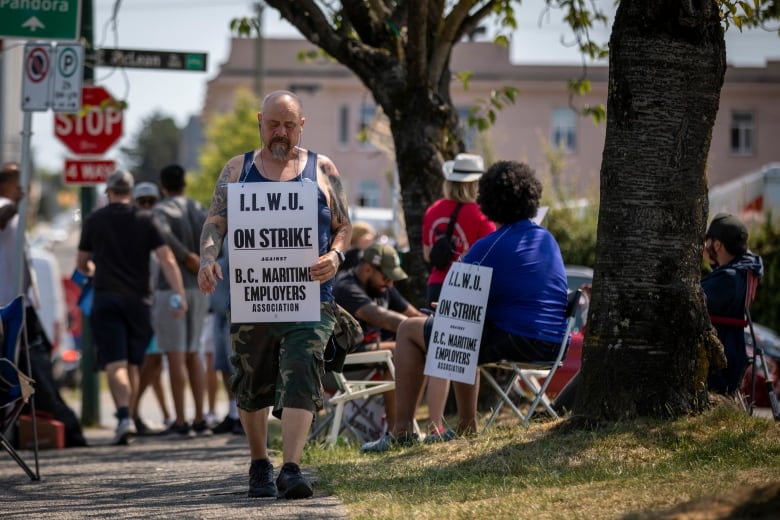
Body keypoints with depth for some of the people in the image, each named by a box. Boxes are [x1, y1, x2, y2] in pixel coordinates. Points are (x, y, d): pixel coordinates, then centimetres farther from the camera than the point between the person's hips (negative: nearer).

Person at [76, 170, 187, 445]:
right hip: (137, 298, 1)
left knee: (115, 363, -9)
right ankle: (126, 418, 20)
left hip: (105, 298, -1)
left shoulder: (94, 220, 5)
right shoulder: (145, 220, 3)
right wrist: (179, 296, -8)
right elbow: (167, 260, -7)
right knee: (133, 364, 13)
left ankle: (124, 416, -26)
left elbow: (81, 264, 16)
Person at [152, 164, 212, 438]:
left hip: (171, 288, -6)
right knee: (193, 353, 13)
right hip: (199, 289, 6)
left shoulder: (162, 210, -8)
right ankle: (200, 420, 11)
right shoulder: (200, 211, 10)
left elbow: (162, 234, -30)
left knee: (175, 356, -4)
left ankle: (180, 422, -5)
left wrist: (188, 257, -19)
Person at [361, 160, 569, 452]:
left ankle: (402, 430, 5)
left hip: (513, 340, -8)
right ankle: (466, 428, 39)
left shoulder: (487, 248, -10)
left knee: (409, 330, 8)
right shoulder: (548, 240, 12)